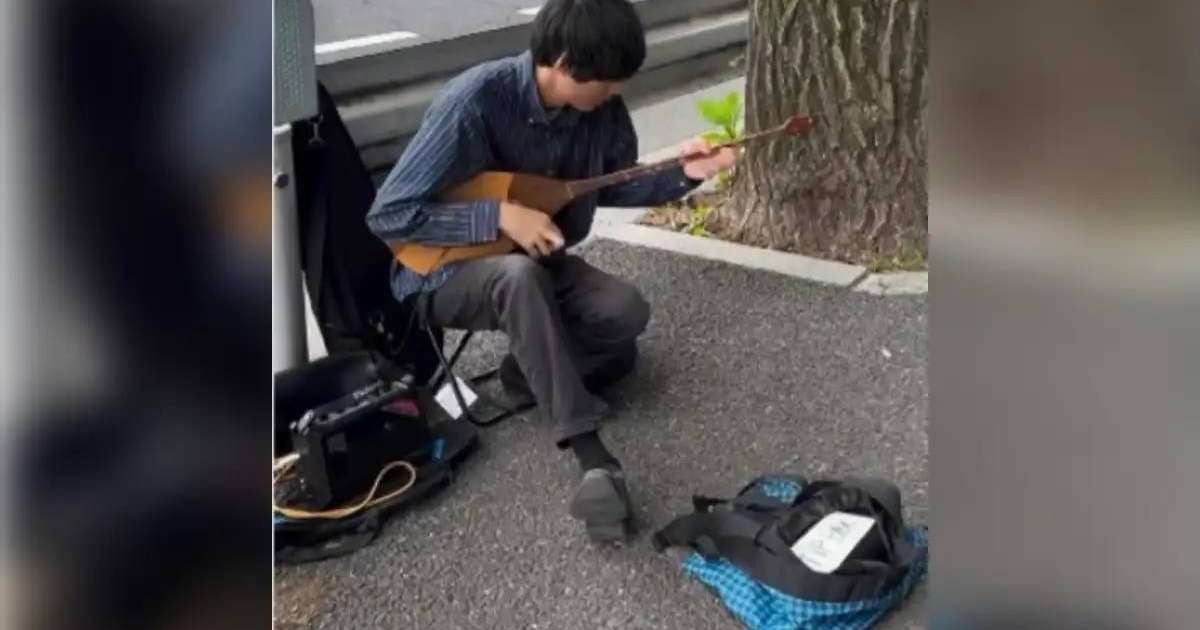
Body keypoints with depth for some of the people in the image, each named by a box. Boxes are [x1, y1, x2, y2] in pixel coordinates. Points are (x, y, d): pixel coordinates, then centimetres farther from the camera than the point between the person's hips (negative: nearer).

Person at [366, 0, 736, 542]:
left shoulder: (601, 107, -9)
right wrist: (500, 215, -29)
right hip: (446, 272, -5)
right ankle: (593, 458, -36)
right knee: (520, 274, -39)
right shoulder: (475, 101, -27)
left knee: (626, 313, -21)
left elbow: (612, 186, 10)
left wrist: (682, 174, -7)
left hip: (538, 262, 6)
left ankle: (531, 373, 3)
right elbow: (388, 214, -25)